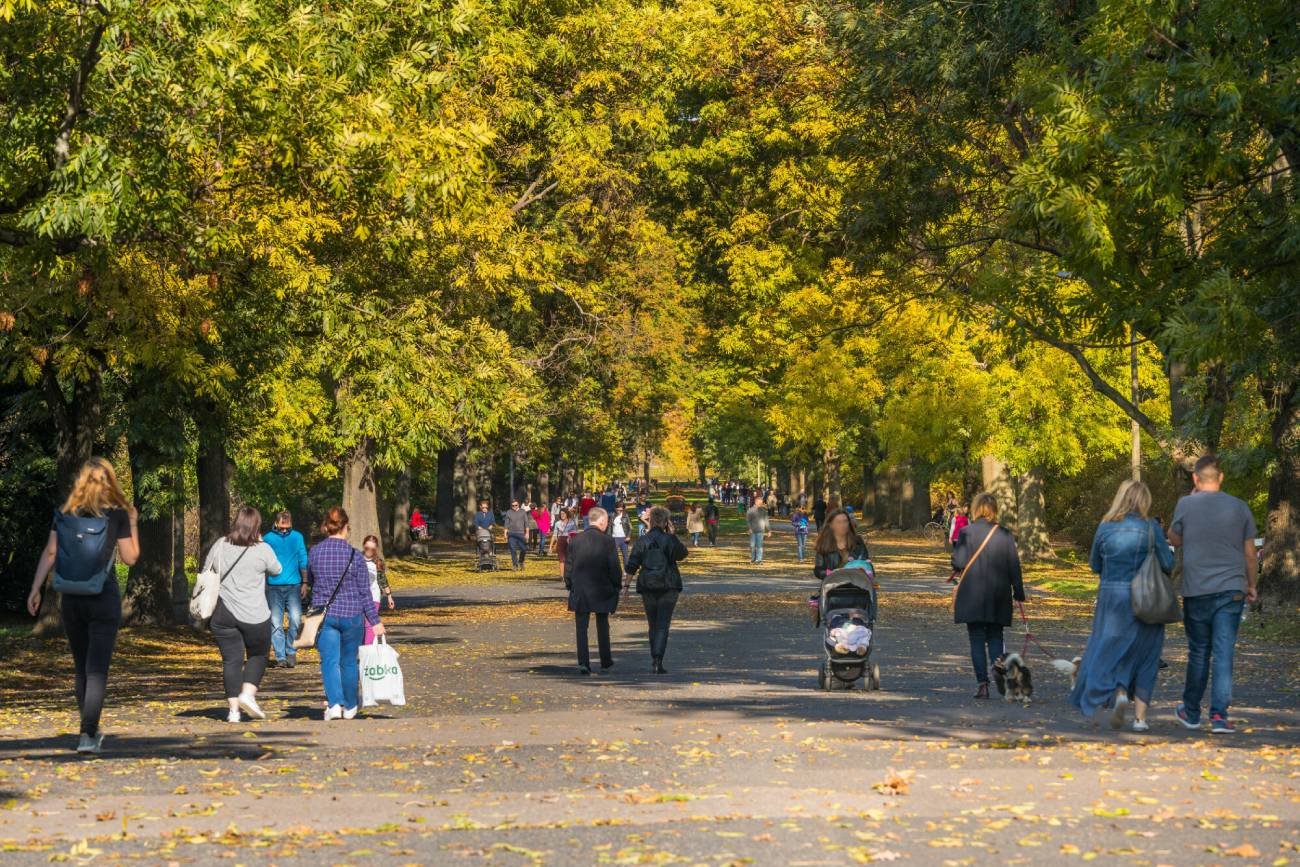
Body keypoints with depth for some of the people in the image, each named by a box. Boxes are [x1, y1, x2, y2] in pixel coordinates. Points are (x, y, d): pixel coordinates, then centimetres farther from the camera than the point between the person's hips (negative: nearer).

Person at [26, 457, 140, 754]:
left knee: (81, 668, 16)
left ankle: (91, 730, 27)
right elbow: (130, 557, -1)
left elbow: (50, 553, -1)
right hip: (104, 599, -3)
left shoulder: (64, 513, 4)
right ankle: (87, 736, -14)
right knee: (97, 668, -4)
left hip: (71, 599, 3)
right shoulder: (117, 514, -4)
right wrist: (132, 524, 9)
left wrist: (36, 589, 1)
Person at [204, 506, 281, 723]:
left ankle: (233, 708, 3)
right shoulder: (262, 550, -8)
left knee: (231, 660, 6)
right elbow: (277, 570, 9)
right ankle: (248, 694, -1)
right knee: (258, 655, 16)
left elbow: (206, 572, 12)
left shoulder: (220, 546, 1)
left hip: (223, 614, 3)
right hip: (255, 615, -3)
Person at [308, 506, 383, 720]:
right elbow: (364, 592, -5)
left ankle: (334, 704, -20)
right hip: (352, 615, 0)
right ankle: (350, 707, 25)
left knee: (329, 661, -1)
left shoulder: (314, 552, -4)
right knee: (349, 662, 14)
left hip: (324, 614, 1)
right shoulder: (355, 556, -10)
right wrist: (375, 622, 1)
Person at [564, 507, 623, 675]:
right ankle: (606, 662, 21)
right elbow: (615, 568, -8)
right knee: (602, 627, 14)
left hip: (580, 591, 1)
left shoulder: (575, 540, -2)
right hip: (602, 591, -1)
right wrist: (617, 586, 5)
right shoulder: (607, 542, -10)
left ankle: (583, 662, -8)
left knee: (581, 628, 3)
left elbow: (568, 566, 3)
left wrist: (569, 585, 13)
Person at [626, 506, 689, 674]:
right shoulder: (669, 540, -7)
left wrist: (633, 572, 20)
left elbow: (631, 567, -4)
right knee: (663, 625, -3)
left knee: (653, 625, 15)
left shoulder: (641, 541, -3)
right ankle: (658, 660, -18)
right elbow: (682, 554, 12)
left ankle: (655, 660, 20)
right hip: (668, 587, -2)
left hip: (647, 588, 2)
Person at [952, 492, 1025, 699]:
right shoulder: (1005, 535, 0)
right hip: (999, 594, 2)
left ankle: (983, 683, -5)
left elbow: (958, 562, -9)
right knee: (995, 638, 12)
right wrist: (1019, 592, 9)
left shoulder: (967, 533, -7)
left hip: (972, 595, -2)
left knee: (977, 639, 2)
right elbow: (1014, 566, 3)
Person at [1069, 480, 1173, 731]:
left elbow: (1095, 565, 8)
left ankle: (1118, 691, -18)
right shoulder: (1151, 528, -8)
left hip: (1111, 597, 1)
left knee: (1109, 649, 10)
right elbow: (1168, 564, -8)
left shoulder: (1105, 528, -2)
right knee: (1145, 655, 9)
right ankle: (1140, 715, 7)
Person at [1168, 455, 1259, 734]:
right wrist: (1251, 585, 20)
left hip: (1196, 591, -1)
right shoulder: (1239, 508, 2)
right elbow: (1250, 553, 7)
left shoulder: (1186, 505, -5)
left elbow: (1174, 540, 11)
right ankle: (1219, 715, -9)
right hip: (1231, 589, 1)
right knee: (1224, 654, -1)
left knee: (1198, 653, 11)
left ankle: (1191, 712, 22)